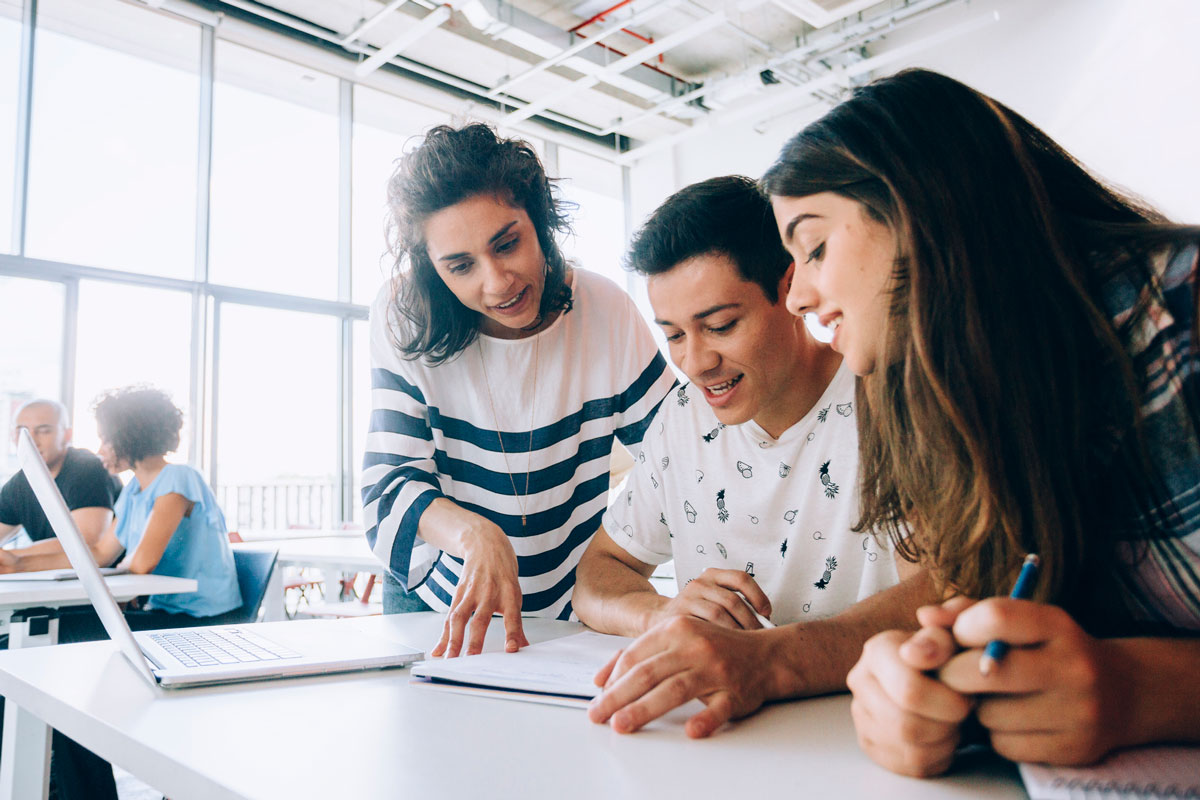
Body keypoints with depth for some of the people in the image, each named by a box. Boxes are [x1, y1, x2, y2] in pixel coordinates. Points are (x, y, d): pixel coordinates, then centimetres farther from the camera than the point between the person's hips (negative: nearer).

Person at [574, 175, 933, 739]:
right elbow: (598, 572, 8)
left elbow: (954, 592, -25)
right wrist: (659, 613, -15)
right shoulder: (683, 419, 5)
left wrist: (765, 660, -41)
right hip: (724, 749, 4)